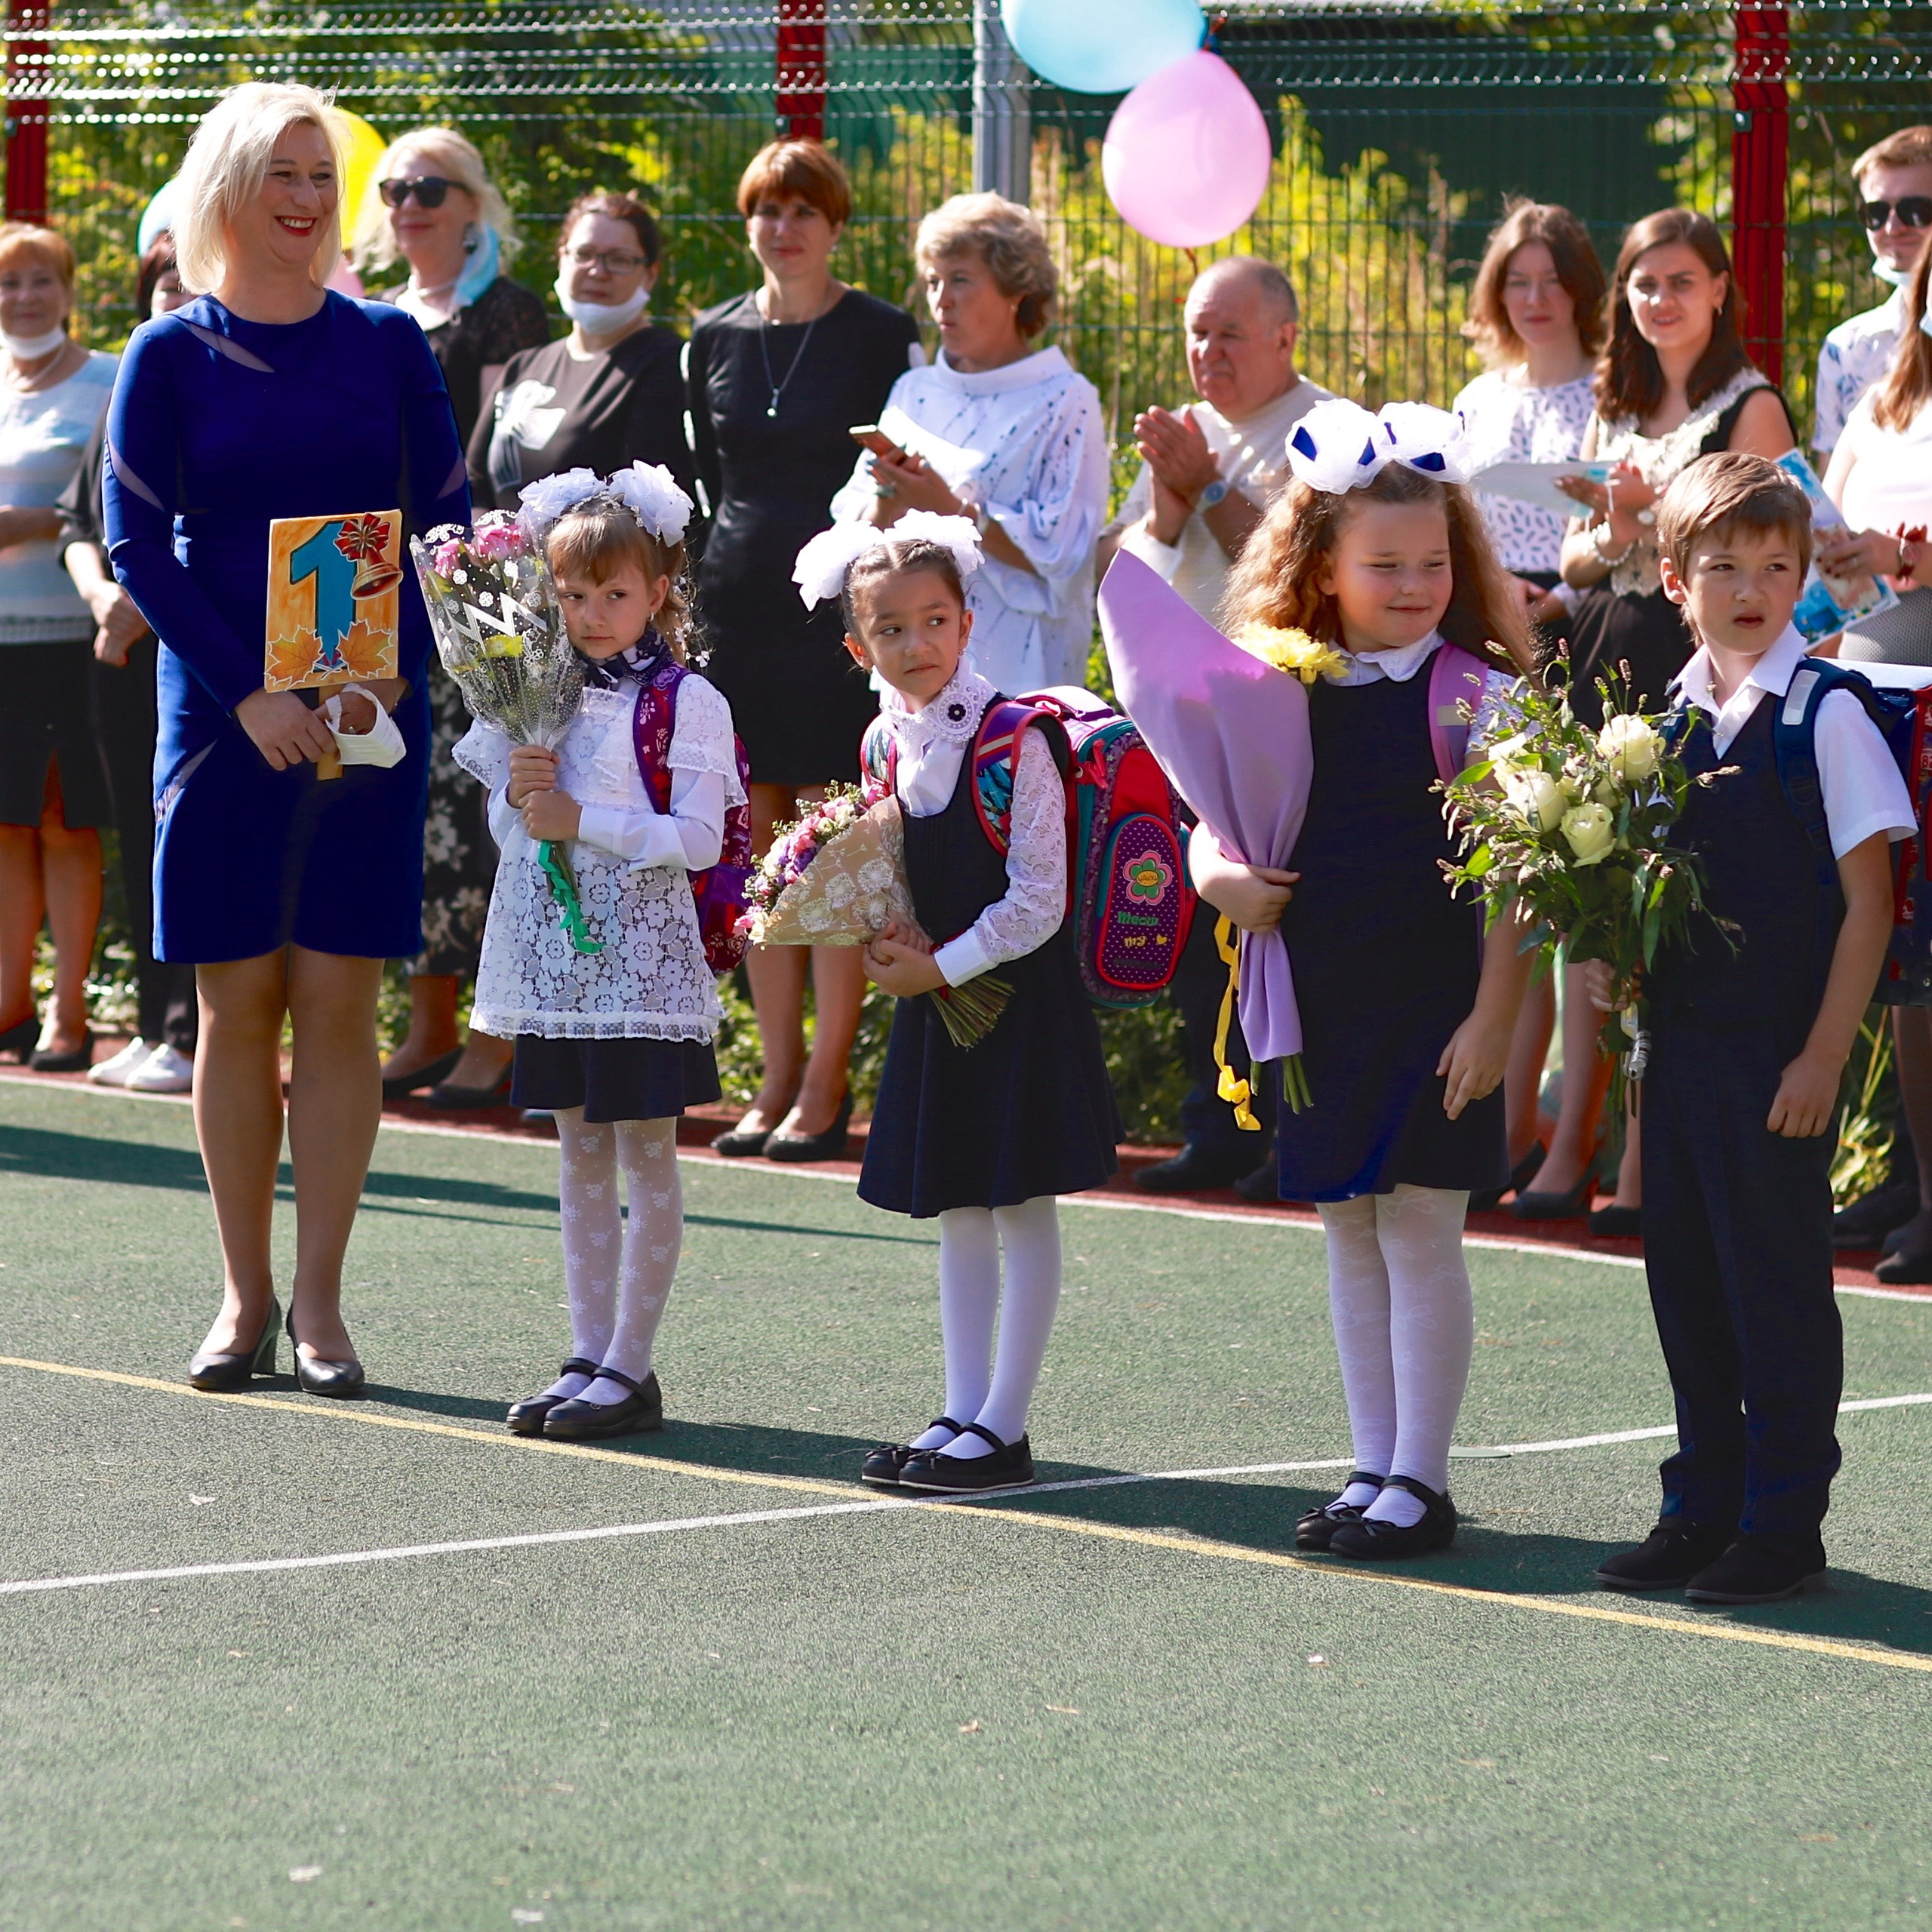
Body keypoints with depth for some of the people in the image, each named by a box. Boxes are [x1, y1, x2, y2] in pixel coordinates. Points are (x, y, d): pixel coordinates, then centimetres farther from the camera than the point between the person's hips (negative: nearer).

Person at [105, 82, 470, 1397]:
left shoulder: (388, 347, 6)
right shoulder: (172, 355, 2)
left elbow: (446, 526, 6)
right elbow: (138, 544, -1)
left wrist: (392, 670, -10)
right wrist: (246, 694, -12)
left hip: (371, 713, 0)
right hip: (224, 716, 0)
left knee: (338, 1002, -2)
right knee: (237, 1003, 1)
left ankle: (320, 1302, 3)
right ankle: (245, 1299, 10)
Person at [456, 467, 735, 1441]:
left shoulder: (686, 702, -9)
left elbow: (699, 839, -15)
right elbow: (506, 825, 14)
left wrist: (583, 820, -20)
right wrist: (516, 794, -8)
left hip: (641, 955, -6)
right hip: (554, 954, 6)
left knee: (646, 1156, -1)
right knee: (580, 1156, 11)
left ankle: (630, 1367, 2)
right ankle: (588, 1355, 16)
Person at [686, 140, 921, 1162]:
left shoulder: (882, 338, -1)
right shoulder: (715, 338, 12)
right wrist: (690, 603, 12)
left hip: (839, 610, -4)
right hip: (738, 608, 4)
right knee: (761, 848, 5)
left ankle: (826, 1084, 0)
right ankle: (777, 1077, 12)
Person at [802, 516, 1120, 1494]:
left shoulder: (1014, 741, -16)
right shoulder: (884, 745, 4)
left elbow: (1038, 901, -17)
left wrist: (942, 967, -14)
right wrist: (890, 942, -4)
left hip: (1017, 992, -7)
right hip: (934, 993, 7)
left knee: (1022, 1208, -1)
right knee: (955, 1210, 12)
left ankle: (1004, 1427, 2)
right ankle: (963, 1412, 19)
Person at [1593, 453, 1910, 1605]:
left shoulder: (1826, 712, -9)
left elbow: (1868, 899, -9)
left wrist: (1824, 1054, -12)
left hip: (1781, 1048, -6)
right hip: (1681, 1035, 6)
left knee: (1779, 1283, -1)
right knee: (1685, 1276, 11)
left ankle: (1785, 1524, 7)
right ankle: (1703, 1509, 22)